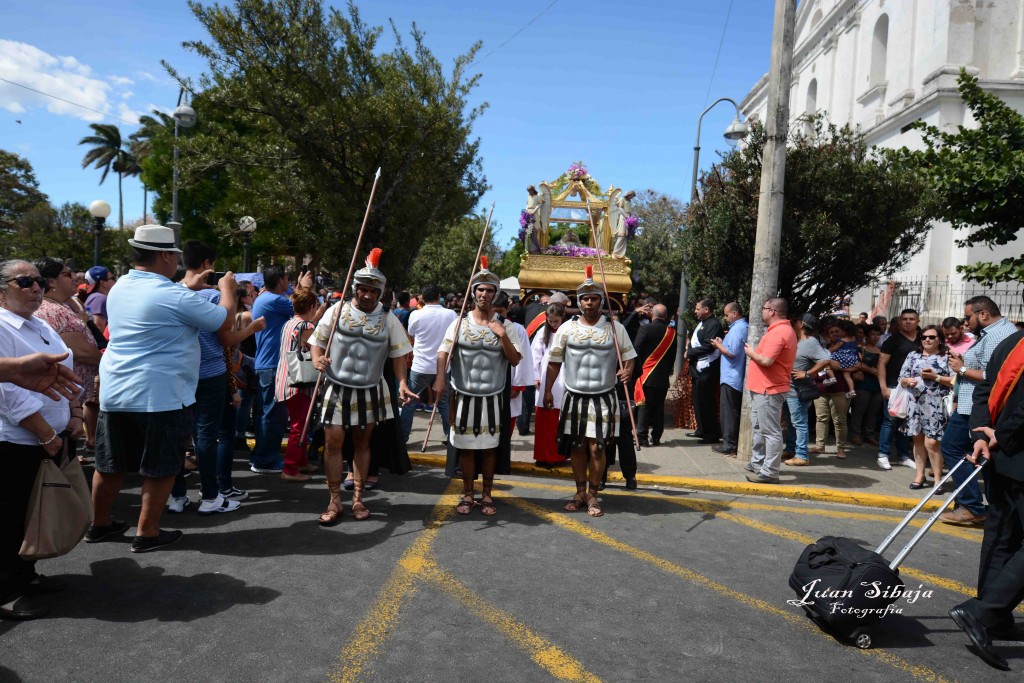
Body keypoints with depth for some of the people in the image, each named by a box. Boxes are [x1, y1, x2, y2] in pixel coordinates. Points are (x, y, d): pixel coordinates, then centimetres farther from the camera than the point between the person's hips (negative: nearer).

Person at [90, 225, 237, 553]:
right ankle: (147, 533, 14)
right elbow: (225, 319, -7)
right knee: (161, 467, 6)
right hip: (160, 395, -8)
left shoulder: (120, 288, 7)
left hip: (115, 392, 8)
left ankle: (99, 524, 33)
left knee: (111, 463, 18)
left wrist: (187, 288, 27)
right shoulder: (175, 297, -17)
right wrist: (227, 288, 10)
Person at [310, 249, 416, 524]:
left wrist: (402, 382, -11)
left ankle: (357, 499, 23)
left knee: (362, 444, 10)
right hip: (338, 389, -1)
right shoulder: (337, 311, -2)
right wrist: (318, 359, -17)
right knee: (333, 443, -2)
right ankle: (335, 501, 12)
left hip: (371, 391, 1)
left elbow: (398, 354, 3)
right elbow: (317, 341, 5)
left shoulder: (388, 319, 0)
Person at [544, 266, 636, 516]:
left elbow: (628, 355, 7)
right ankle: (580, 492, 25)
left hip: (603, 398, -1)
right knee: (576, 446, 9)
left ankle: (593, 494, 16)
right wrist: (548, 390, 2)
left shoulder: (614, 327, 0)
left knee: (596, 448, -1)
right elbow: (554, 361, 6)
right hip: (574, 397, 1)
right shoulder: (567, 328, 2)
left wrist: (627, 370, -15)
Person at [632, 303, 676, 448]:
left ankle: (641, 437, -1)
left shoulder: (645, 329, -10)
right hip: (663, 377, 4)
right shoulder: (672, 332, 2)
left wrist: (636, 371, 2)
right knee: (659, 407, 10)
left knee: (644, 406, 1)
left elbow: (637, 351, -8)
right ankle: (656, 437, 14)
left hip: (646, 375, -3)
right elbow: (673, 356, 8)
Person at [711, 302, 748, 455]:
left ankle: (729, 445, -1)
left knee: (728, 411, -4)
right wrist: (724, 343, 10)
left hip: (731, 378, -10)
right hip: (739, 378, 10)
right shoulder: (746, 327, 14)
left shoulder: (737, 329, -17)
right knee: (736, 411, 14)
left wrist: (719, 345, -8)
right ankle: (735, 442, 20)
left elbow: (732, 352, -23)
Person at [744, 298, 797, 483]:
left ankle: (770, 473, -3)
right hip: (764, 388, 11)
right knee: (759, 428, 20)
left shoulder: (777, 332, -19)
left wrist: (751, 353, -9)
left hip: (769, 389, -11)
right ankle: (758, 463, 30)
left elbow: (766, 360, -26)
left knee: (771, 432, -7)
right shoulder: (784, 330, 17)